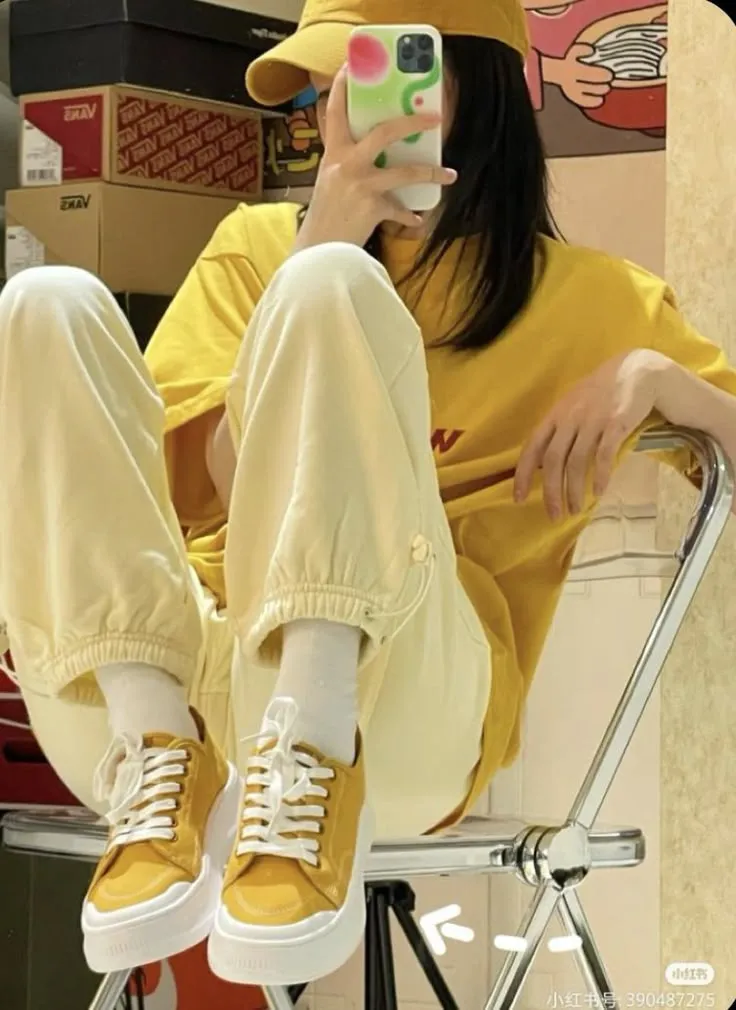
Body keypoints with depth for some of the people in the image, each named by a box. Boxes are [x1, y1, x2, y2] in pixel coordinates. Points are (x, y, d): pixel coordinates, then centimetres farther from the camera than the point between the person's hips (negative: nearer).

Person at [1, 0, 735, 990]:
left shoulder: (591, 302, 20)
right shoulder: (259, 244, 23)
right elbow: (217, 489, 6)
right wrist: (327, 237, -2)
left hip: (393, 706, -2)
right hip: (145, 678, 3)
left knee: (332, 286, -20)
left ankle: (312, 764, -36)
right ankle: (160, 760, -29)